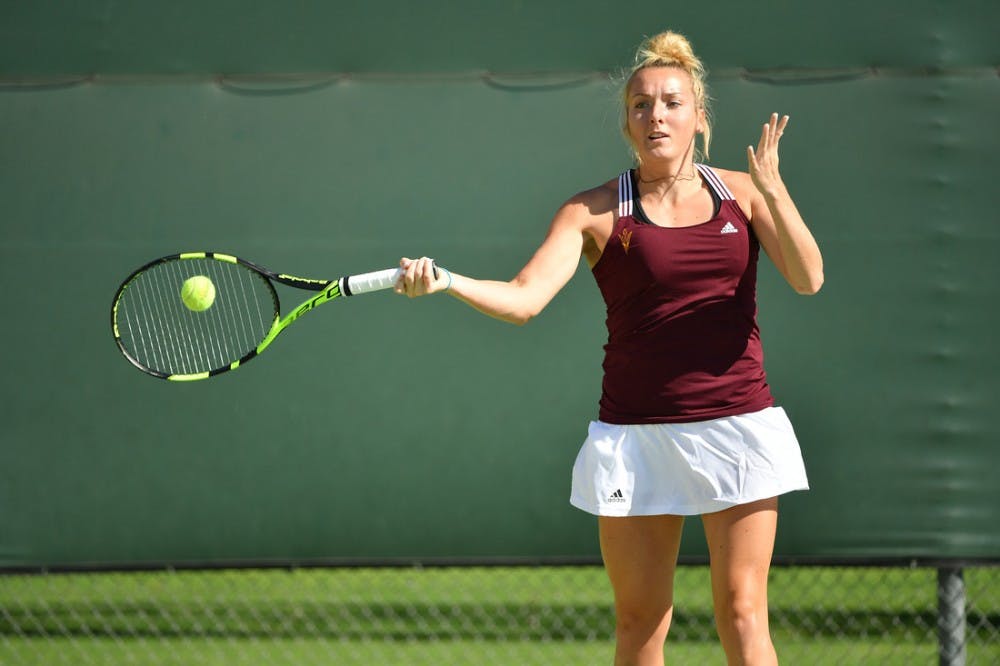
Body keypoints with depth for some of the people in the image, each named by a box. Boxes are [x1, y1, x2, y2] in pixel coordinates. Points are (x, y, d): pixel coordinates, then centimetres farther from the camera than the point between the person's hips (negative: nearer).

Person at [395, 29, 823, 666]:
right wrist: (445, 280, -27)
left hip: (737, 426, 0)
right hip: (636, 437, 0)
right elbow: (523, 298, -10)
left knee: (742, 614, -4)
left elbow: (808, 279, -5)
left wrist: (773, 191, -17)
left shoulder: (742, 193, 5)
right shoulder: (595, 212, 0)